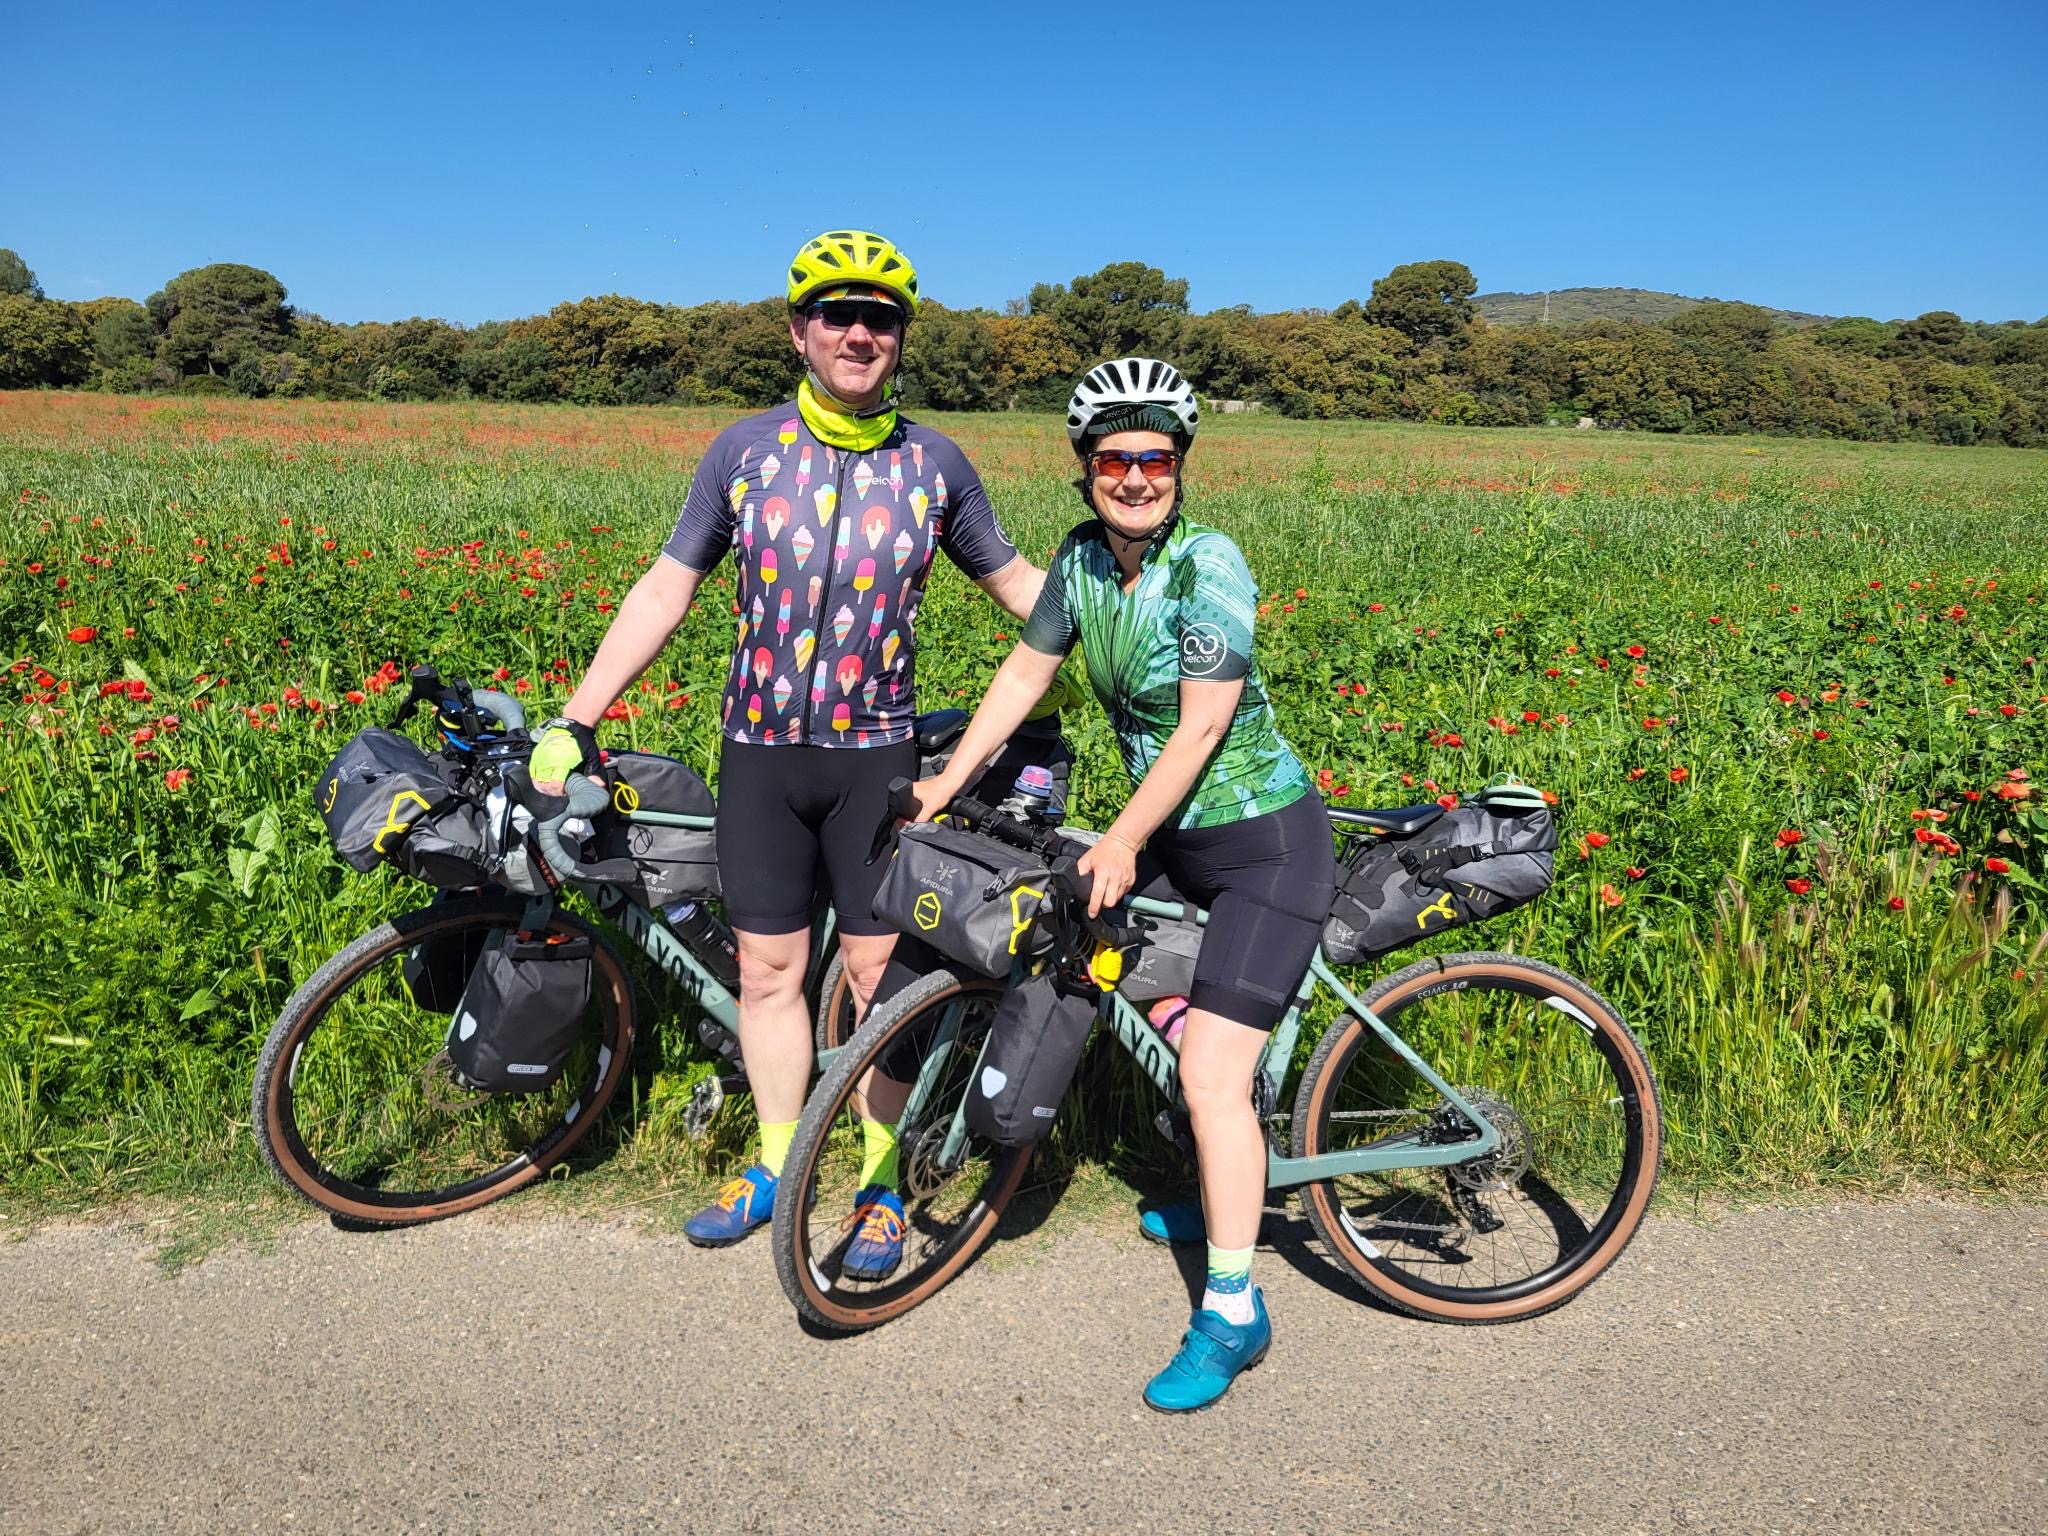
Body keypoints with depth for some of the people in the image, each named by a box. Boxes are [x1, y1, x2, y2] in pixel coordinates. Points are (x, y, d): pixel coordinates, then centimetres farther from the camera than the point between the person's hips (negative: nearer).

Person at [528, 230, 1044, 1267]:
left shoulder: (934, 463, 1)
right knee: (767, 967, 10)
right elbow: (666, 589, 3)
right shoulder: (746, 450, 1)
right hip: (760, 752, 1)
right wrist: (575, 721, -1)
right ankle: (774, 1166, 28)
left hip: (876, 755, -1)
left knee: (878, 971, 2)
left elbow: (1015, 580, 10)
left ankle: (882, 1185, 19)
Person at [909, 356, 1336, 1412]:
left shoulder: (1209, 565, -22)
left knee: (1212, 1079, -10)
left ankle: (1232, 1313, 5)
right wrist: (950, 779, 9)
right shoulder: (1084, 558, -1)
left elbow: (1201, 729, -23)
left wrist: (1122, 842, -16)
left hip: (1266, 847, -8)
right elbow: (1028, 667, 9)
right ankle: (1220, 1185, 47)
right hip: (1174, 836, 8)